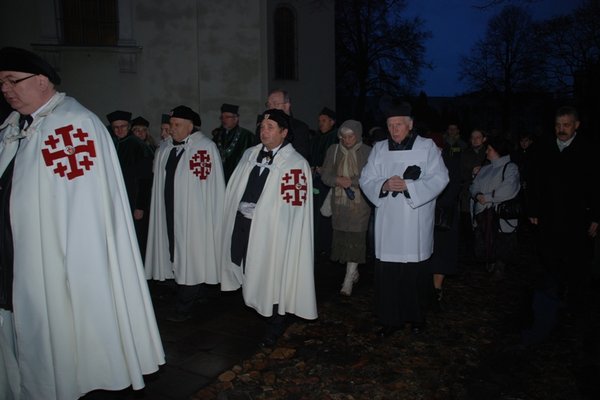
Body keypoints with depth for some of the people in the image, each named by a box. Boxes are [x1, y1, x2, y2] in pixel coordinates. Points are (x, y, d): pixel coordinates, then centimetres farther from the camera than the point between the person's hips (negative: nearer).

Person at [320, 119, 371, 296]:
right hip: (338, 202, 4)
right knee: (341, 239, 8)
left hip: (359, 203, -4)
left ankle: (348, 281, 1)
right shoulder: (333, 150, 8)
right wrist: (339, 180, -12)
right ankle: (353, 272, 27)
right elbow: (325, 175, 7)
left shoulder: (367, 152, -3)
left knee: (355, 240, -6)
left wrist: (351, 181, -14)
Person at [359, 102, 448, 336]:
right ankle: (391, 318, 16)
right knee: (387, 273, 2)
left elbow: (439, 178, -6)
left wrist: (408, 186, -19)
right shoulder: (379, 149, 10)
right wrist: (384, 185, -16)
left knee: (416, 273, 6)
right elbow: (366, 180, 5)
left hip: (416, 225, -2)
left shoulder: (427, 147, 2)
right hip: (387, 224, 2)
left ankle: (417, 317, 25)